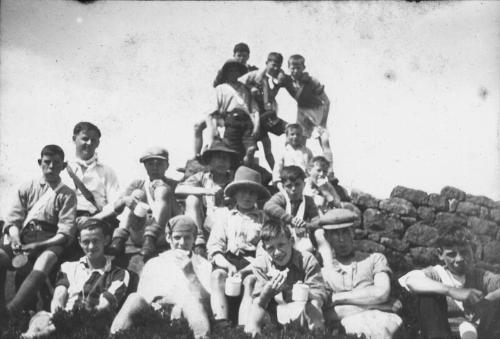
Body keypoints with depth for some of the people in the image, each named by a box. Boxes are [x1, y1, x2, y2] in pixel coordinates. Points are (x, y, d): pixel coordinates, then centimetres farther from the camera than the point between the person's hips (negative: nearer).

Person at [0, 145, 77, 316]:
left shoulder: (67, 195, 10)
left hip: (49, 242, -2)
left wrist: (38, 245, -16)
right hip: (22, 239, 3)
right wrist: (15, 238, -13)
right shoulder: (27, 188, 17)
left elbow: (66, 232, -1)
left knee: (47, 258, -36)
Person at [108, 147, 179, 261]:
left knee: (163, 190, -15)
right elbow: (116, 207, 5)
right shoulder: (137, 184, 20)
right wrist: (125, 200, -17)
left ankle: (150, 240, -36)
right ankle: (119, 239, -27)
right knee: (137, 193, -10)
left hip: (163, 236, -2)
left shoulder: (172, 185, 13)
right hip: (139, 236, 2)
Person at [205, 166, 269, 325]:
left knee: (250, 281, -34)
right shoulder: (224, 216, 20)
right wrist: (227, 265, -12)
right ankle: (220, 321, -43)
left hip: (252, 263, -1)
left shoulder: (263, 218, 18)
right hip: (226, 262, 1)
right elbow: (214, 248, 8)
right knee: (217, 275, -32)